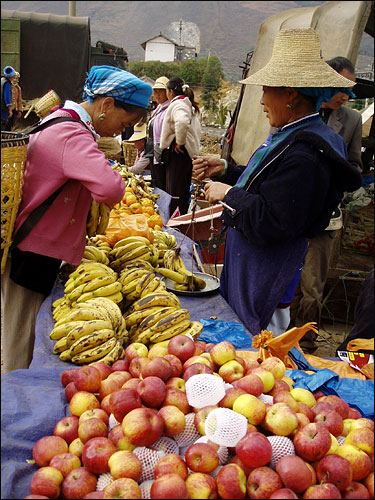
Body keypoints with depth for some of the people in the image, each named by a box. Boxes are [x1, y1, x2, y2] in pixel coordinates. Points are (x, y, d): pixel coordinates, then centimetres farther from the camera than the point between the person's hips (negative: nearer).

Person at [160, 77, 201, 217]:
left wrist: (179, 142, -22)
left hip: (178, 153, -10)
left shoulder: (177, 104, -12)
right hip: (189, 153, 10)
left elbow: (182, 122, -34)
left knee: (174, 194, -8)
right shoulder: (189, 105, 19)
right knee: (183, 193, 15)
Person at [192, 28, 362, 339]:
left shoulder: (304, 155, -27)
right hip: (247, 266, 11)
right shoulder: (291, 136, 8)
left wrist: (228, 194, -18)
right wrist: (225, 171, 12)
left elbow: (271, 225, -30)